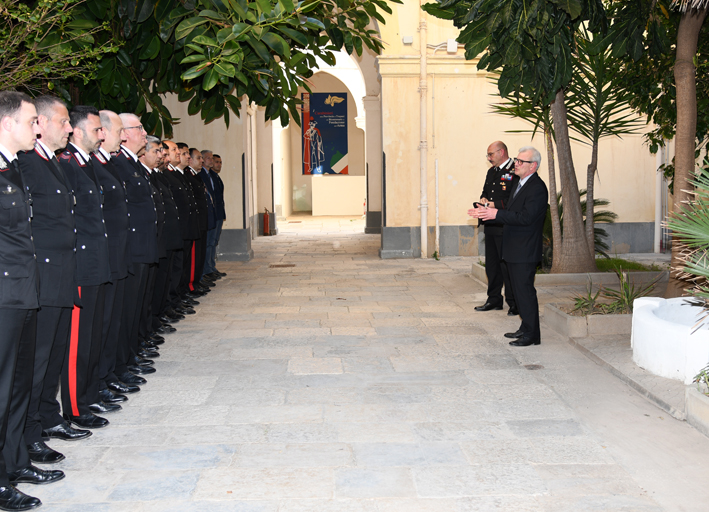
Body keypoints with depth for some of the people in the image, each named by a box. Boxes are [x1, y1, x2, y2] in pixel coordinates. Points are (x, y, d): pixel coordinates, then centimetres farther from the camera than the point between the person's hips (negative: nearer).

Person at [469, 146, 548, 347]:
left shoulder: (537, 188, -16)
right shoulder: (520, 184, 16)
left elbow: (525, 217, -26)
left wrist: (496, 213, -28)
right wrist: (486, 212, 8)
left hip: (525, 251, -10)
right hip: (514, 250, 10)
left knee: (525, 290, -6)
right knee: (519, 290, 16)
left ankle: (532, 334, 2)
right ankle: (526, 328, 26)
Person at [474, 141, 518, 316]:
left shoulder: (515, 172, -11)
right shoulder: (492, 172, 18)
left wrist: (495, 205, -19)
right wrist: (484, 199, 5)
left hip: (505, 227, -9)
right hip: (490, 225, 9)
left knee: (507, 265, -4)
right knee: (491, 264, 13)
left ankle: (514, 302, 6)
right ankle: (494, 299, 23)